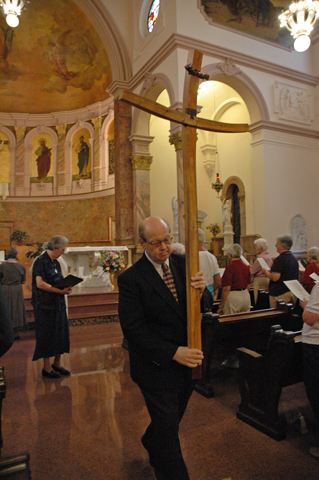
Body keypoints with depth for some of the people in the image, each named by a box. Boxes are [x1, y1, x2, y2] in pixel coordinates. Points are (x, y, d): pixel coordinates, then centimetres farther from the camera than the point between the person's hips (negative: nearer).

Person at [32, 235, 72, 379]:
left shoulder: (55, 262, 12)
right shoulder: (41, 262, -14)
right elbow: (40, 284, -23)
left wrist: (66, 287, -3)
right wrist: (60, 291, -23)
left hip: (58, 304, 8)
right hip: (45, 305, -8)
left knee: (60, 335, 12)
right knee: (47, 336, 2)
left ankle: (57, 364, 27)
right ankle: (47, 368, 16)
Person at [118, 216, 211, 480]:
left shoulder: (182, 263, -1)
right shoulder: (131, 278, -16)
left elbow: (206, 306, 2)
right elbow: (133, 329, -19)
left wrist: (202, 291, -22)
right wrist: (173, 352, -26)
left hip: (188, 362, 6)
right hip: (157, 367, -6)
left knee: (170, 421, 27)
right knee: (168, 431, 9)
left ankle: (151, 445, 57)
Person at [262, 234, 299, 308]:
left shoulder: (279, 259, -16)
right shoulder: (294, 259, 11)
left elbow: (275, 278, -23)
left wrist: (265, 272, -4)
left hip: (280, 293, -9)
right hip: (292, 292, 9)